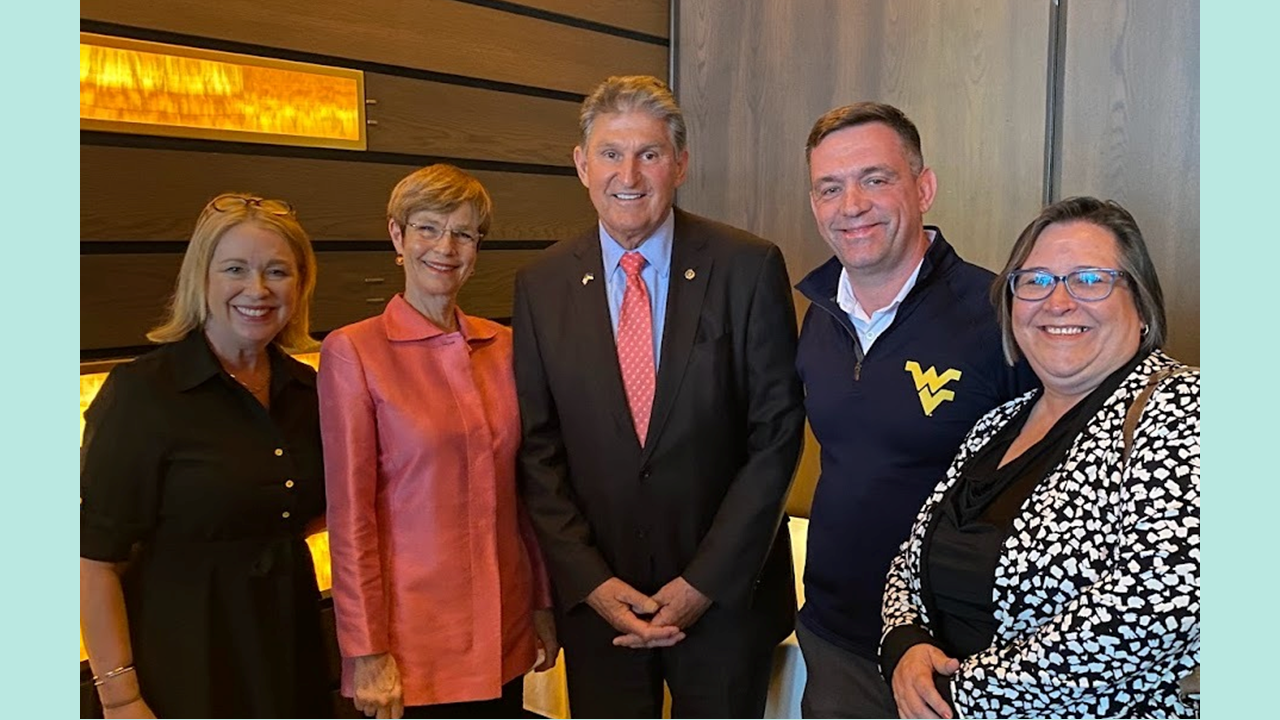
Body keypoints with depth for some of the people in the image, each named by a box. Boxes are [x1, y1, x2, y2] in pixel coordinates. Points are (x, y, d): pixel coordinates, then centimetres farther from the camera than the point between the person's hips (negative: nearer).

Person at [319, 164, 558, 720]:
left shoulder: (502, 346, 4)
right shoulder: (353, 351, -9)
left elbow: (524, 489, 9)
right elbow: (350, 515, -10)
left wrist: (543, 604, 9)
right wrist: (366, 653, -10)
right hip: (414, 638, -4)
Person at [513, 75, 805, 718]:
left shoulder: (749, 268, -8)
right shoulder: (540, 286, -2)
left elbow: (777, 431, -8)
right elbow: (537, 449, 0)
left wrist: (706, 580, -11)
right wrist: (590, 580, -7)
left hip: (727, 593, -1)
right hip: (595, 597, 2)